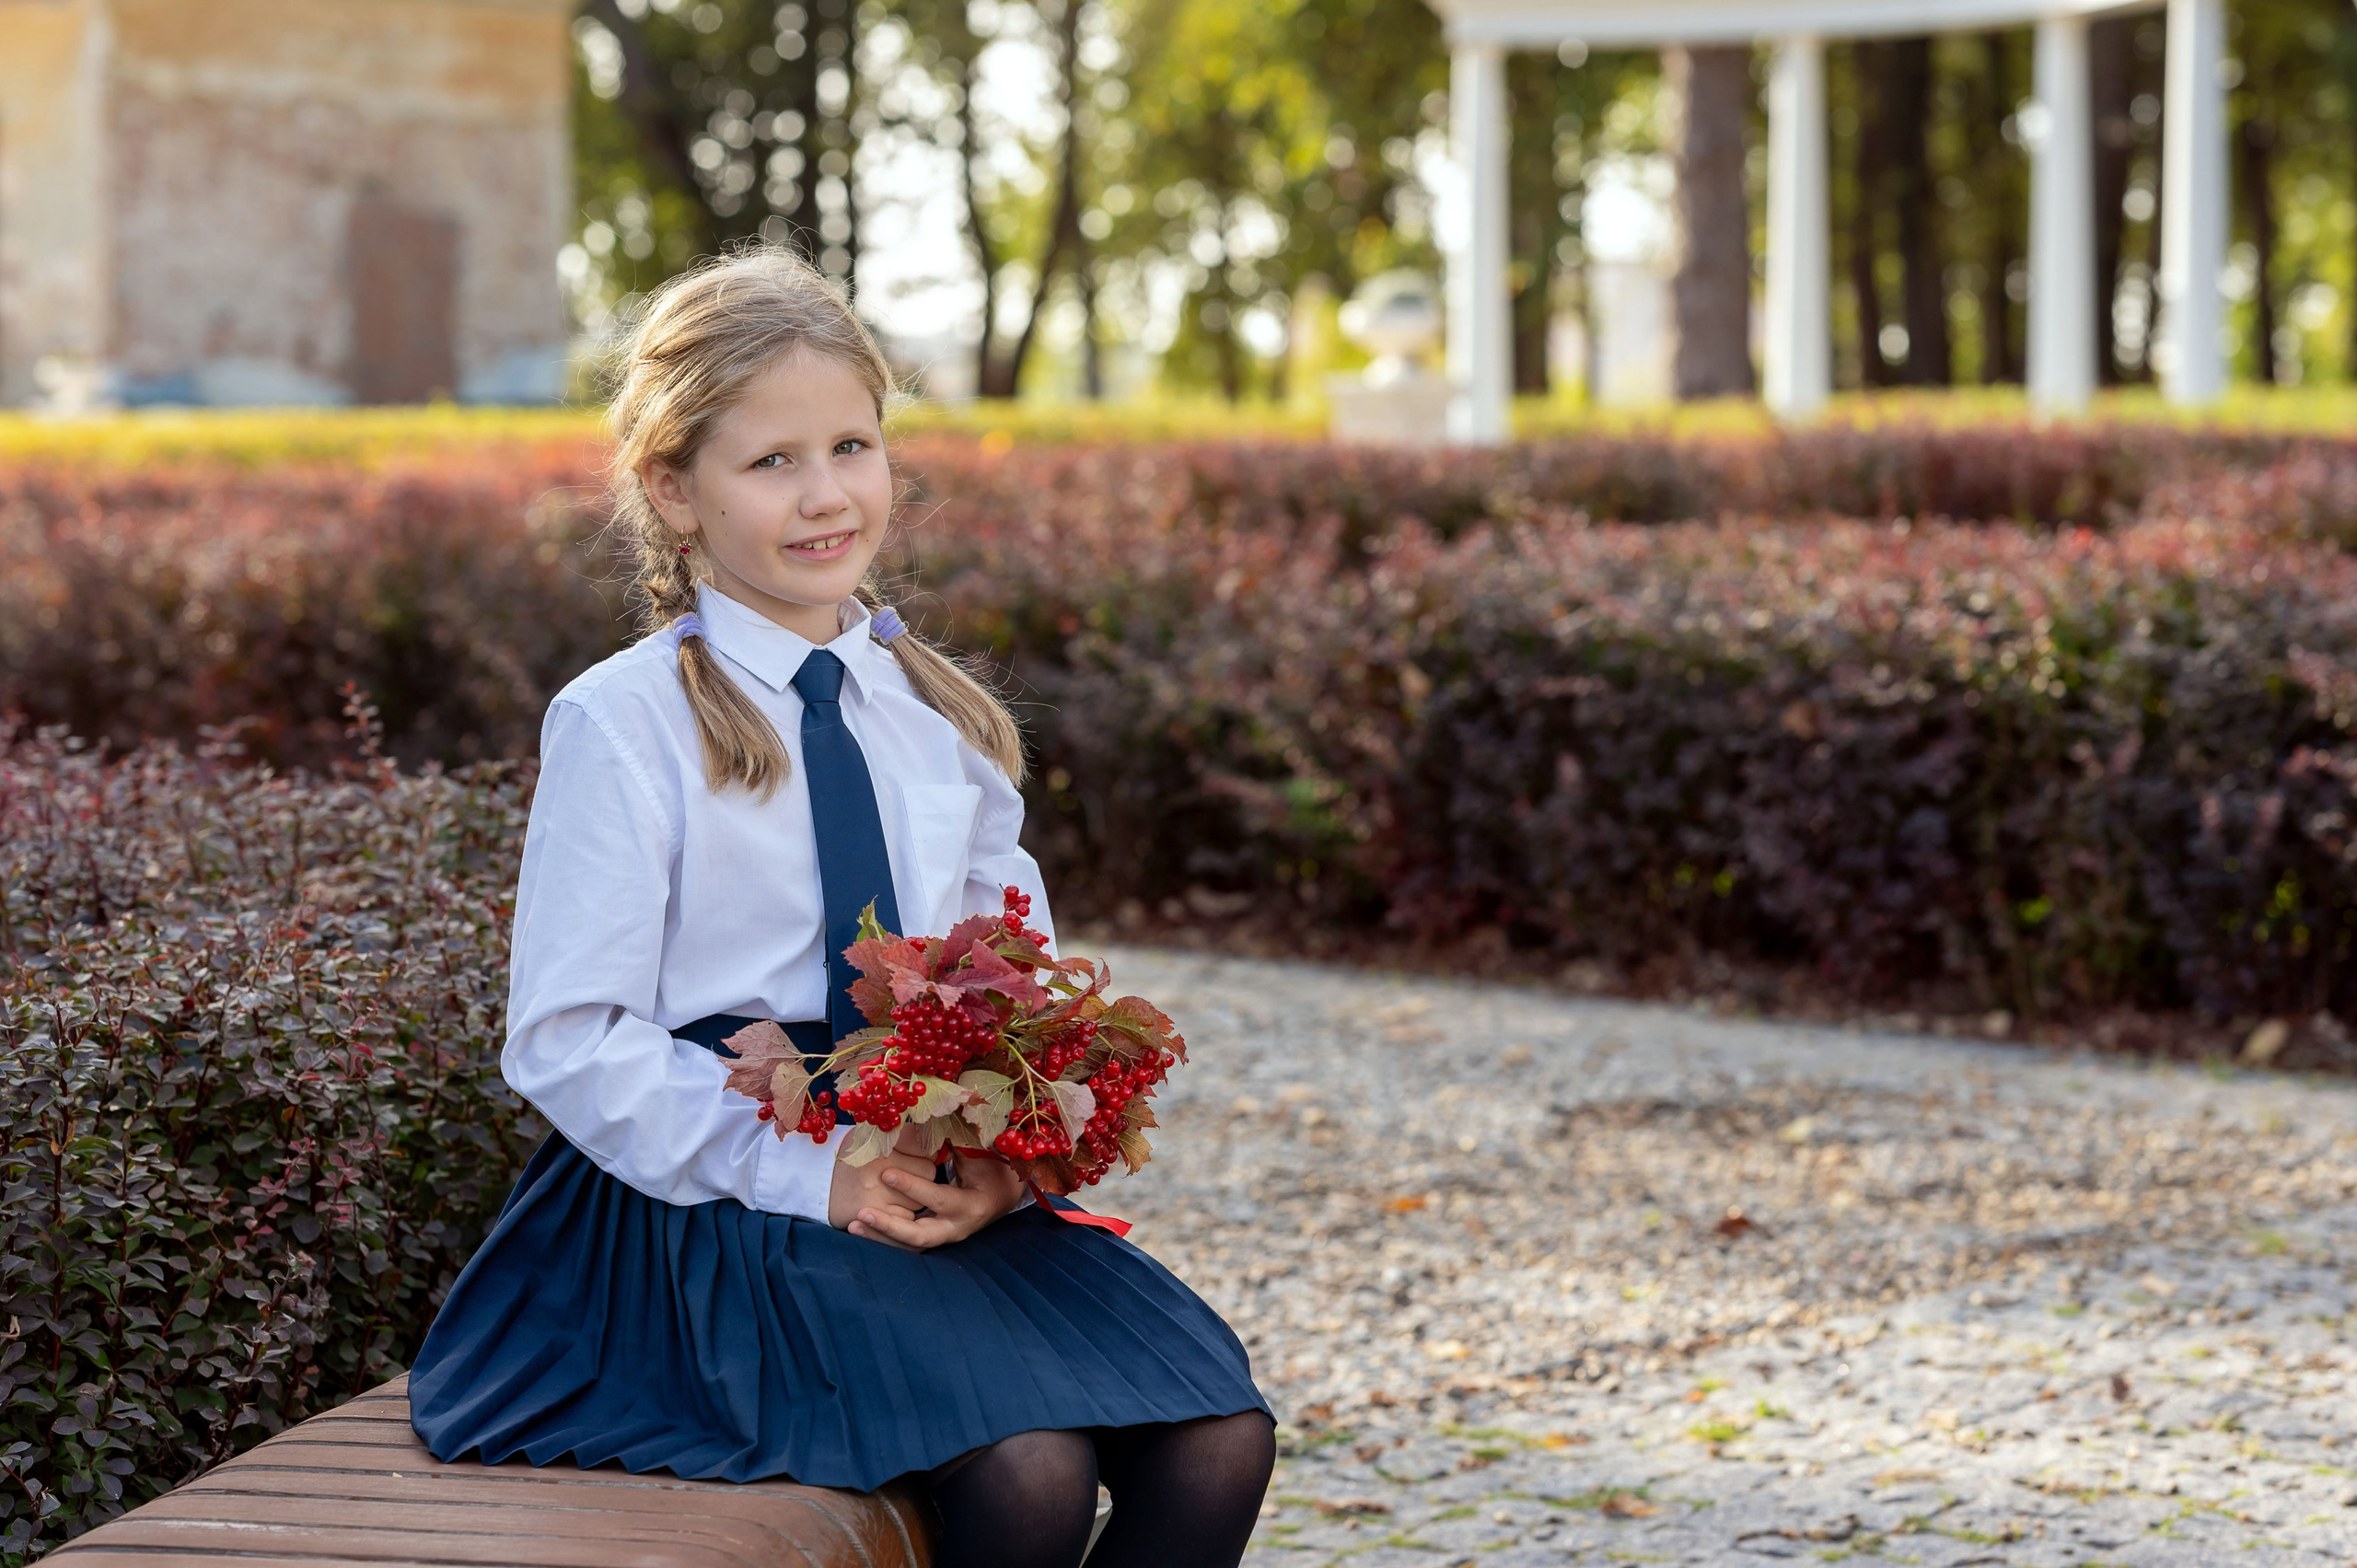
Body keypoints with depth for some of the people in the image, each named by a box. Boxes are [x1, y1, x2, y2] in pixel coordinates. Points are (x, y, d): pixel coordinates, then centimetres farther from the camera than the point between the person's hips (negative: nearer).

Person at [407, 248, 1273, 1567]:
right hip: (720, 1204, -5)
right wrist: (801, 1169, -16)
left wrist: (1002, 1155, -6)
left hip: (942, 1187, 6)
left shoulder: (942, 718, 14)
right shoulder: (623, 724, -4)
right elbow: (568, 1040, -8)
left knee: (1219, 1443, -17)